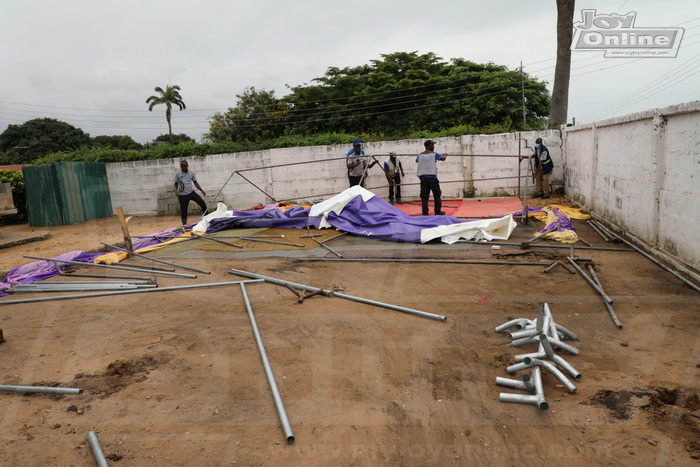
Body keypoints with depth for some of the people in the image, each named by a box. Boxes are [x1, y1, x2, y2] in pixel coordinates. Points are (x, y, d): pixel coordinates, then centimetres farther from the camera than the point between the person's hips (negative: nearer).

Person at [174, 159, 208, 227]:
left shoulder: (191, 173, 1)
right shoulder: (177, 174, -4)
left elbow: (195, 182, 10)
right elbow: (176, 184, 5)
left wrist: (202, 190, 3)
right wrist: (176, 191, -13)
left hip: (191, 192, 2)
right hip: (183, 195, -2)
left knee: (202, 203, -8)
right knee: (183, 209, 0)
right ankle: (184, 223, 17)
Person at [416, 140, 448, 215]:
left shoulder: (420, 155, 6)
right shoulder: (434, 154, -1)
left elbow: (417, 160, 27)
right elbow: (443, 158, 15)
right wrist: (445, 155, 38)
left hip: (422, 177, 3)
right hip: (432, 177, -3)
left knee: (424, 196, 4)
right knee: (437, 194, 9)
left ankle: (425, 212, -1)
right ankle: (438, 211, 14)